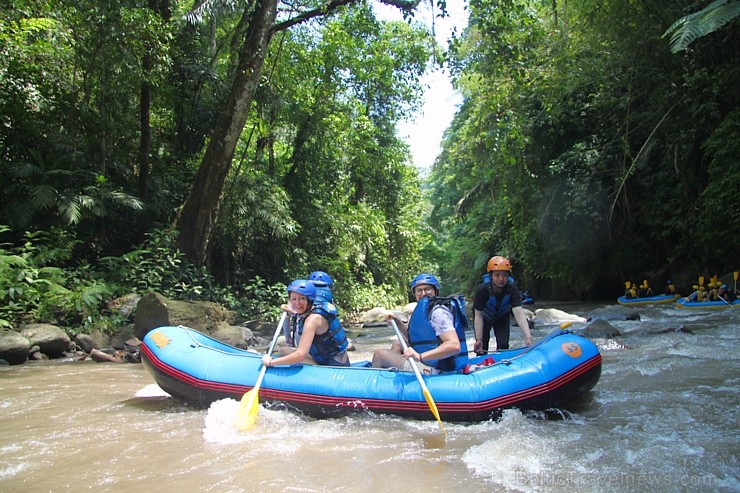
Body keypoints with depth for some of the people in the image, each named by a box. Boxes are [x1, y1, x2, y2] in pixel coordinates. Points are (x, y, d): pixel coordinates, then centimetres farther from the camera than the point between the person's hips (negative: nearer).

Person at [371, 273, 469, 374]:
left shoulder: (438, 311, -17)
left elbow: (454, 345, -29)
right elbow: (416, 337, 22)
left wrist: (420, 356, -38)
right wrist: (399, 324, 7)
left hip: (433, 369, -11)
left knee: (379, 354, -2)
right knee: (397, 344, 30)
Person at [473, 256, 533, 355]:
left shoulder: (512, 288, -30)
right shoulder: (482, 289, -35)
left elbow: (519, 313, -36)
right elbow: (478, 316, -29)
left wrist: (528, 337, -47)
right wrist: (479, 340, -32)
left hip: (502, 317, 2)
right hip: (485, 317, -2)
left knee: (503, 345, -8)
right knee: (482, 348, -4)